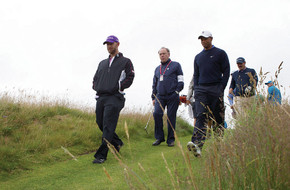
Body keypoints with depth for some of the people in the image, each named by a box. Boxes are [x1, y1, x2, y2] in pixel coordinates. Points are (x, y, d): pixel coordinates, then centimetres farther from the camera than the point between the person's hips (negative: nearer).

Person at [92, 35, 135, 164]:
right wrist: (96, 87, 9)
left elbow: (129, 78, -4)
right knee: (100, 123, 9)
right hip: (100, 97, 7)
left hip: (114, 98, -7)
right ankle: (117, 143, 31)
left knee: (108, 126, -13)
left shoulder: (125, 62, 7)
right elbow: (95, 78, 28)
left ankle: (101, 155, -15)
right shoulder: (102, 63, 25)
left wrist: (118, 87, -11)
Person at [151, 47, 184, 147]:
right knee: (157, 113, -16)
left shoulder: (176, 65, 8)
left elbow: (180, 81, 4)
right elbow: (154, 84, 26)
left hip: (172, 96, -3)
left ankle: (170, 139, 8)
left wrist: (176, 92, -8)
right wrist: (153, 97, 18)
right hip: (160, 96, 3)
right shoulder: (157, 69, 22)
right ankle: (159, 137, -5)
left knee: (171, 117, -3)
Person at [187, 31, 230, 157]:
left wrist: (221, 88, -7)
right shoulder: (198, 57, 18)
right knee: (201, 116, -13)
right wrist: (196, 89, 9)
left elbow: (226, 72, 0)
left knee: (217, 118, 2)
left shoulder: (220, 54, 5)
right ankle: (197, 145, -28)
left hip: (215, 89, -3)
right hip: (201, 90, 3)